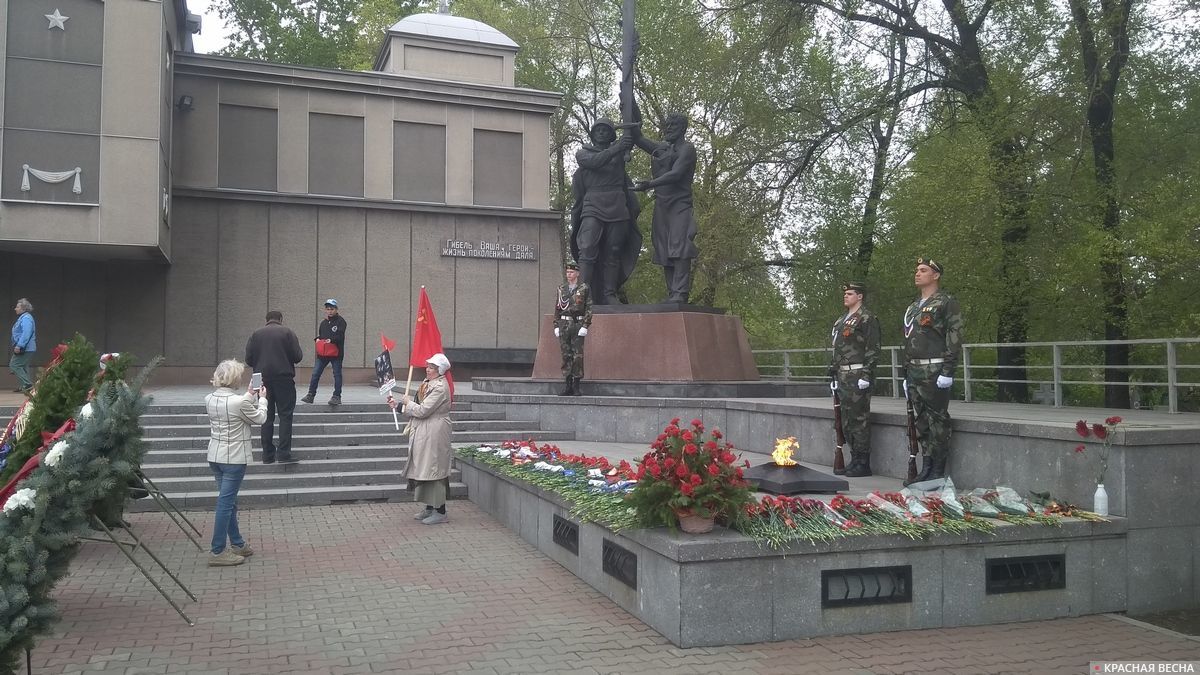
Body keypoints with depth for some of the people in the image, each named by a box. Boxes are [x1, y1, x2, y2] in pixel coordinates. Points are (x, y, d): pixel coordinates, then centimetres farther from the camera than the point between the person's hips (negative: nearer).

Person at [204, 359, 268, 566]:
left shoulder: (210, 399, 1)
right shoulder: (239, 402, -21)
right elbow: (260, 418, -4)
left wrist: (250, 396, 21)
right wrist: (262, 399, 12)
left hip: (215, 456, 8)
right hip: (234, 458, -8)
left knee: (229, 501, 17)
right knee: (226, 502, -2)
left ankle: (237, 544, 28)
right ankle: (218, 552, 3)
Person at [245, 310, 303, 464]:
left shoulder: (256, 334, 6)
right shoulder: (287, 332, -1)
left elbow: (249, 359, 3)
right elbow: (298, 356, -5)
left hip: (263, 380, 3)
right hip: (283, 378, -3)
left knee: (267, 417, 9)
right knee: (285, 415, -1)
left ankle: (268, 455, 10)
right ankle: (284, 453, -8)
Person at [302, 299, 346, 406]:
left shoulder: (340, 321, -5)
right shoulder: (323, 322, 16)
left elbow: (340, 336, -16)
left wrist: (331, 340, -30)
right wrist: (318, 339, 2)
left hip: (336, 353, -6)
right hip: (322, 353, 6)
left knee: (337, 374, 2)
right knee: (315, 374, 3)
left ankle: (337, 396, 8)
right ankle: (311, 395, 10)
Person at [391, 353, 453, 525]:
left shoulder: (440, 388, -18)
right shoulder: (428, 383, 13)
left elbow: (423, 410, -21)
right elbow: (419, 408, 18)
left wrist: (407, 402, -5)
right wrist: (398, 405, 12)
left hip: (434, 434, -10)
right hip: (424, 433, 10)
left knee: (434, 470, -6)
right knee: (425, 468, 14)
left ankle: (440, 511, 1)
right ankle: (430, 507, 24)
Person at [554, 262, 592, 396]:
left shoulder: (584, 289, 1)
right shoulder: (562, 289, 13)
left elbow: (588, 309, -3)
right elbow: (557, 308, 14)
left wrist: (585, 326, -11)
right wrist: (556, 325, 7)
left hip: (578, 324, -4)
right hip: (564, 324, 4)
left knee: (578, 356, -4)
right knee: (566, 356, 4)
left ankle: (576, 386, 2)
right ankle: (568, 386, 9)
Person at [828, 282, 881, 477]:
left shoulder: (867, 318, -7)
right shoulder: (841, 321, 19)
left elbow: (873, 349, -13)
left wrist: (866, 375, -18)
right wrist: (834, 375, 19)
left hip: (857, 376, -9)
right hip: (843, 377, 9)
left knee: (859, 419, -5)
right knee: (846, 420, 11)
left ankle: (863, 464, 1)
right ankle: (855, 459, 19)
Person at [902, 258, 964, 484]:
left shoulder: (947, 302, -4)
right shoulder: (913, 307, 20)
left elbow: (954, 338, -12)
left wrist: (948, 372, -18)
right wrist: (906, 375, 20)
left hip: (935, 372, -8)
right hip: (915, 372, 8)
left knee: (938, 420, -3)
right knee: (921, 421, 10)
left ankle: (938, 472, 2)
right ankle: (926, 469, 17)